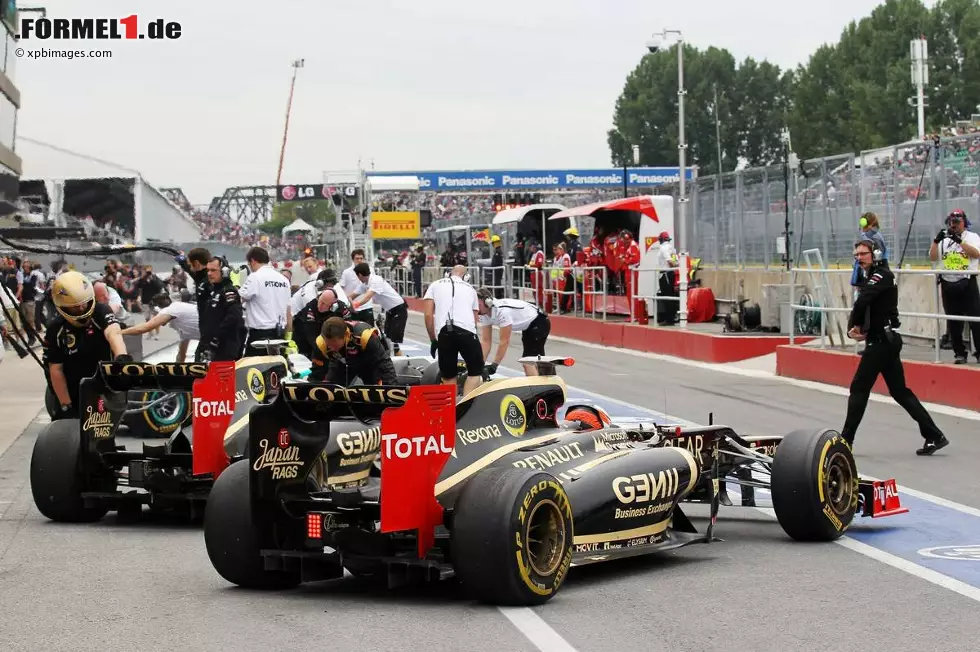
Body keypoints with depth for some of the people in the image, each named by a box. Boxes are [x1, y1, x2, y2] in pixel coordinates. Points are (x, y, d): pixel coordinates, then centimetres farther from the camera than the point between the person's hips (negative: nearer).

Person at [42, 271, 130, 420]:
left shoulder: (101, 312, -16)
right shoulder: (55, 329, -12)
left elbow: (113, 333, -38)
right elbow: (56, 370, -8)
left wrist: (122, 356, -61)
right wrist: (66, 406, -12)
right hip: (74, 397, 0)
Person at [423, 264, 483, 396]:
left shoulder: (435, 285, 22)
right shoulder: (470, 288, 26)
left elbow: (428, 315, 12)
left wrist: (433, 340, 20)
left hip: (444, 333, 0)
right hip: (466, 331, 0)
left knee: (448, 376, 15)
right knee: (475, 371, 14)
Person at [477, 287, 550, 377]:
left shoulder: (502, 311, -34)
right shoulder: (484, 314, -9)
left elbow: (504, 342, -31)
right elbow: (485, 341, -8)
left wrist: (494, 365, -27)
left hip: (539, 323, -9)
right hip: (528, 326, 9)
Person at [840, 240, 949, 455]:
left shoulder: (882, 276, -12)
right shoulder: (870, 278, 19)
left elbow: (862, 301, -26)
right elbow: (863, 308, 12)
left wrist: (852, 327, -15)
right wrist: (856, 328, -7)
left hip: (883, 341, -10)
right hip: (885, 340, 10)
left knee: (859, 388, -5)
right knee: (899, 391, 11)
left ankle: (846, 440, -1)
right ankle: (934, 436, 12)